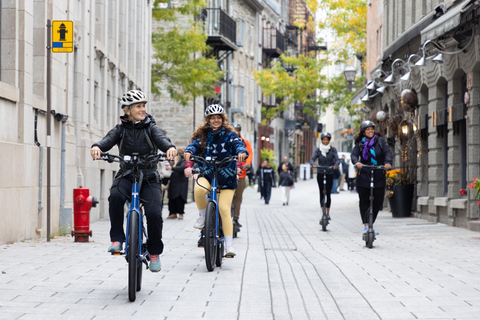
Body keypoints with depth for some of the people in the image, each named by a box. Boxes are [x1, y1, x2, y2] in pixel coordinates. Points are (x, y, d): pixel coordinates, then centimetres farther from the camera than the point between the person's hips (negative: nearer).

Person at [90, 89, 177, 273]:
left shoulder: (150, 128, 3)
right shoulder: (121, 129, 4)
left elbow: (161, 139, -17)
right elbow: (108, 140, -14)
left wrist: (170, 148, -41)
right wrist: (97, 147, -38)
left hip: (149, 177, 0)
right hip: (126, 176, 0)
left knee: (154, 213, -20)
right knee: (115, 196, -33)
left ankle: (155, 252, 4)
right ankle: (117, 239, -20)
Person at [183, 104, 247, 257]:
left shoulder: (229, 135, 2)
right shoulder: (202, 135, 7)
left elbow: (238, 144, -13)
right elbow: (194, 145, -9)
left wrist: (242, 152, -38)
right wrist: (188, 152, -33)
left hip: (226, 177, -1)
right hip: (207, 175, 1)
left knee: (224, 209, -11)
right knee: (199, 189, -34)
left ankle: (229, 245, -5)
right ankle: (202, 216, -6)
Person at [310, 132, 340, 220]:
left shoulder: (333, 149, -1)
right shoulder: (318, 150, 0)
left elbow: (337, 159, -12)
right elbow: (312, 159, -12)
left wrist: (336, 165, -36)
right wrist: (313, 164, -36)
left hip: (330, 174, -1)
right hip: (320, 174, 1)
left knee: (328, 193, -4)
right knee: (322, 193, 0)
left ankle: (328, 213, 4)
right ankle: (323, 213, 3)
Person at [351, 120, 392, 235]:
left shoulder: (380, 141, 5)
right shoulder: (360, 144, 4)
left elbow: (387, 152, -7)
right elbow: (354, 154, -9)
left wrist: (388, 162, -28)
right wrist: (356, 162, -33)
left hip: (379, 177, 1)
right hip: (363, 177, -1)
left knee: (377, 202, 1)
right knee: (364, 202, -2)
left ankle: (370, 225, 16)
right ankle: (366, 225, 4)